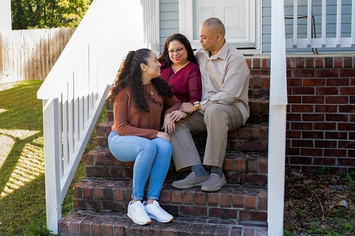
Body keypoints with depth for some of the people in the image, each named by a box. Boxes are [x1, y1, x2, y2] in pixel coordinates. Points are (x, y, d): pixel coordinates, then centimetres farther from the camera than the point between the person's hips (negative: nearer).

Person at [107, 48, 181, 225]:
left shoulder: (158, 86, 3)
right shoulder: (125, 90, -14)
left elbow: (175, 103, 20)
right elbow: (121, 128, -15)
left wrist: (169, 113, -5)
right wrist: (154, 133, -21)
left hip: (150, 138, 5)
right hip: (121, 140, -4)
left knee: (165, 146, -31)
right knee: (149, 146, -37)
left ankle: (151, 202, -29)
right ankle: (135, 203, -27)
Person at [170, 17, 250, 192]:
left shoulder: (236, 59, -10)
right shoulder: (200, 54, 12)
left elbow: (228, 96, -19)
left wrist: (196, 107, -16)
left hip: (233, 109, -6)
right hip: (204, 110, 7)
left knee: (214, 110, -40)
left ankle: (217, 172, -33)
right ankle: (198, 172, -27)